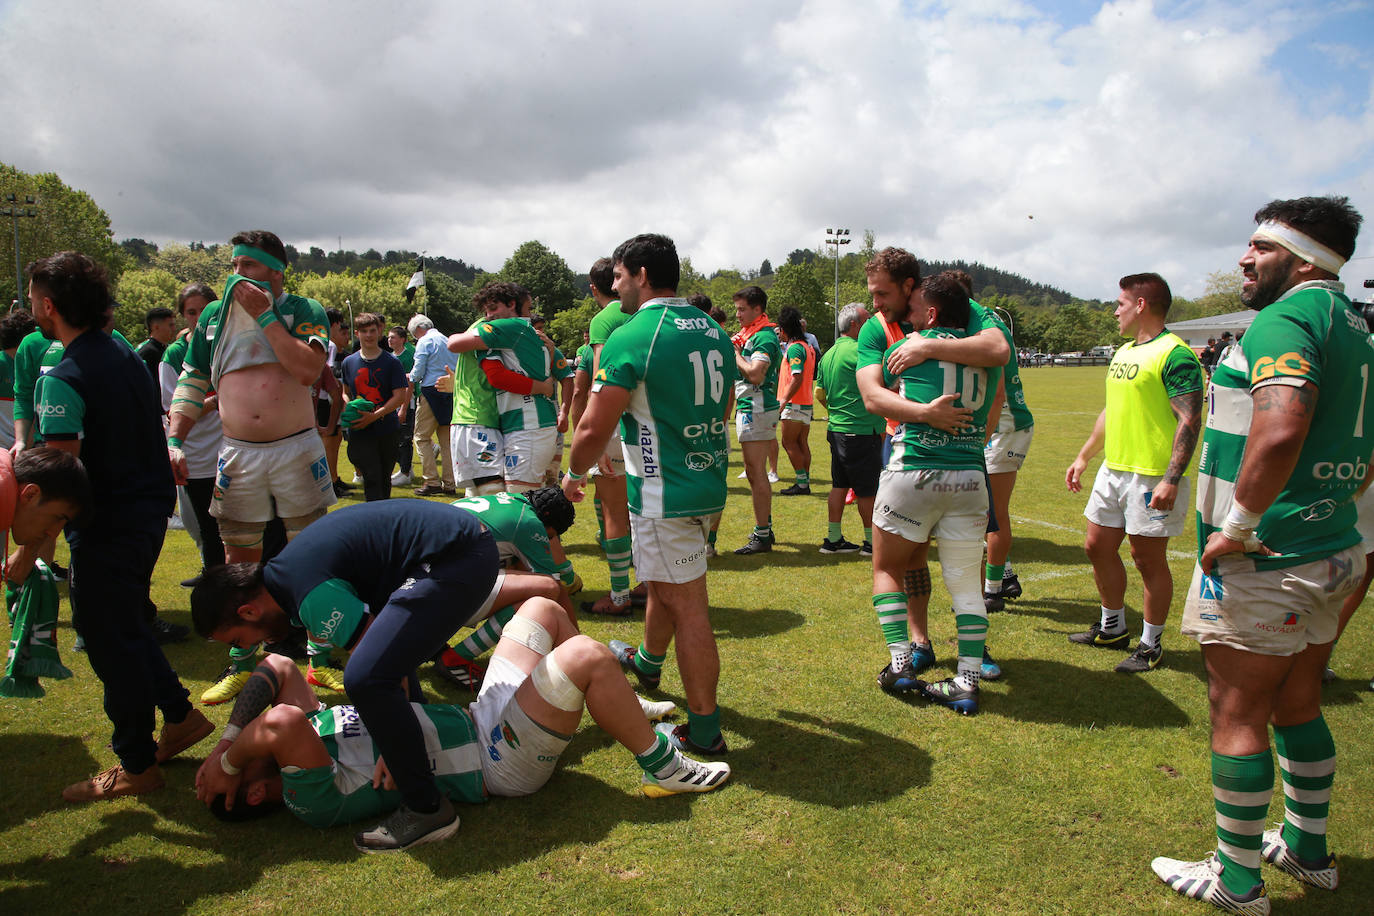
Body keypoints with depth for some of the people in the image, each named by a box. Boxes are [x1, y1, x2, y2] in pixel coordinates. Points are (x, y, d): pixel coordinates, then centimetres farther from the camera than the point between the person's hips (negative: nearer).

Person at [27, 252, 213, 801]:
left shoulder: (63, 378, -19)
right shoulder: (126, 355, 8)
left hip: (107, 529, -8)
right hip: (151, 509, 8)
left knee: (111, 643, 5)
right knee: (126, 627, 23)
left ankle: (136, 765, 18)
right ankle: (179, 714, 30)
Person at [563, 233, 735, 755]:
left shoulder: (629, 339, -16)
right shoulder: (713, 331, 8)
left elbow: (594, 428, -17)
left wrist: (574, 475, 2)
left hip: (664, 493, -8)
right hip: (707, 483, 8)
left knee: (687, 605, -1)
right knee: (664, 583, 27)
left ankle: (704, 731, 10)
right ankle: (647, 662, 51)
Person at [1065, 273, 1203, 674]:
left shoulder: (1174, 355, -14)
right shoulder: (1123, 352, 14)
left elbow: (1190, 422, -20)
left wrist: (1171, 480, -26)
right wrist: (1083, 456, 23)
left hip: (1152, 476, -9)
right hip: (1112, 470, 9)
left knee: (1148, 558, 2)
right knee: (1097, 547, 15)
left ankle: (1151, 644, 18)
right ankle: (1113, 628, 33)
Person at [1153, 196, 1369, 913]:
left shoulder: (1285, 318, -17)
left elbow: (1281, 428, -34)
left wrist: (1239, 527, -24)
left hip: (1264, 563, -10)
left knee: (1236, 716, 2)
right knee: (1297, 706, 22)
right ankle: (1308, 850, 37)